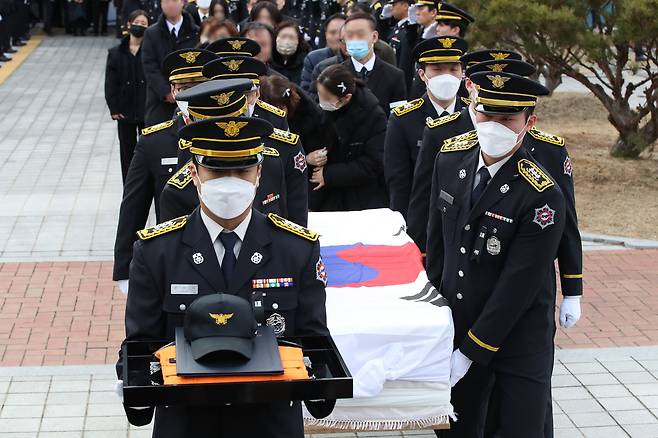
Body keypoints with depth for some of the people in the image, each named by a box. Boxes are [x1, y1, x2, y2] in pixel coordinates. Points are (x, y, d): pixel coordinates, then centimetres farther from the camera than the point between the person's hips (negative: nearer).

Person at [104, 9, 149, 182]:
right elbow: (110, 84, 2)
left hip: (147, 110, -2)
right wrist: (114, 109, -5)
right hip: (125, 111, 2)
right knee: (127, 151, 10)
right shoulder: (116, 53, 2)